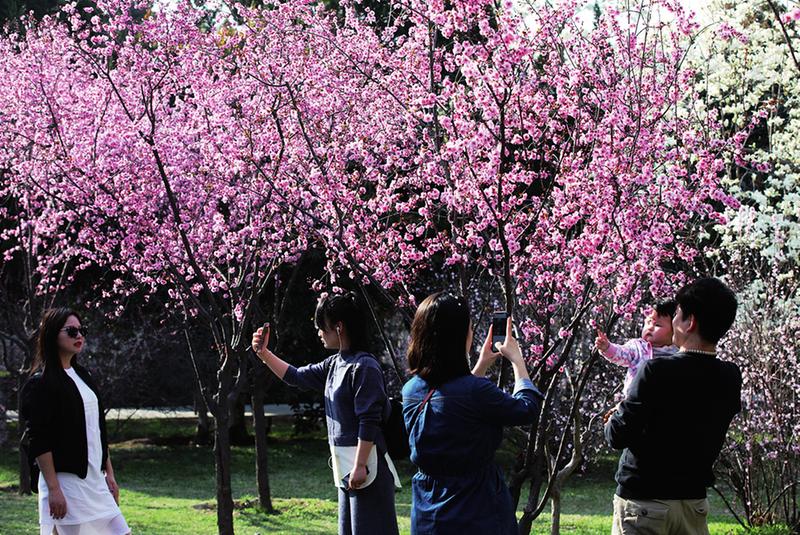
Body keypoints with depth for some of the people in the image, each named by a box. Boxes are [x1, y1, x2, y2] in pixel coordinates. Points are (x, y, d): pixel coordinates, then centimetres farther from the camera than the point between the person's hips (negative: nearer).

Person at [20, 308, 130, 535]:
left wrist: (109, 473, 16)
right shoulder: (40, 383, -10)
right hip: (66, 481, -8)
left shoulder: (82, 376, 15)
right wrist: (53, 489, -20)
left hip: (95, 480, 8)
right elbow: (38, 441, -15)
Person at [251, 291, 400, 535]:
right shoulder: (334, 364, 12)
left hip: (365, 461, -10)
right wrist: (264, 353, 18)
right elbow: (297, 376, 26)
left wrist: (360, 465, -22)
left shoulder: (364, 367, -16)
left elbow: (369, 423, -20)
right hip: (347, 465, 10)